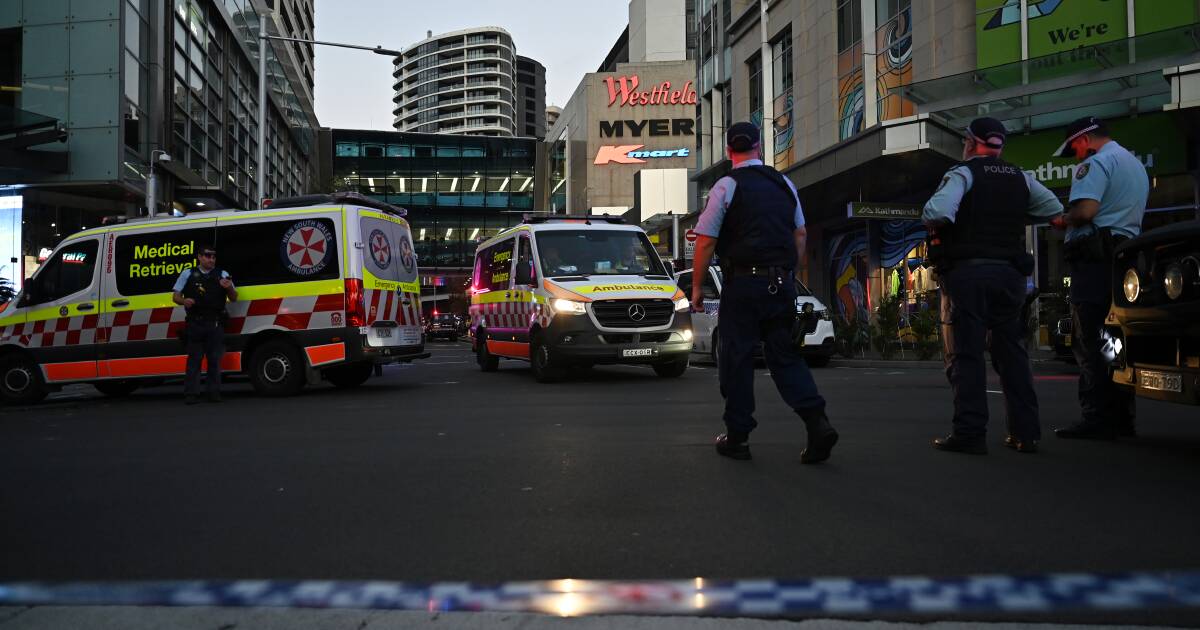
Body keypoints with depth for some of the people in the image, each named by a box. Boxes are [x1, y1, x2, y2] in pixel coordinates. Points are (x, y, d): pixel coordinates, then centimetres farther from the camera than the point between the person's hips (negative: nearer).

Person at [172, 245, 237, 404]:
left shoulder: (222, 275, 12)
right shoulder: (188, 274, 11)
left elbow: (234, 298, 11)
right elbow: (175, 296, 11)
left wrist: (229, 288, -11)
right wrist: (184, 301, -12)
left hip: (215, 324, 1)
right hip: (195, 323, -1)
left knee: (215, 359, 1)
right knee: (194, 358, -1)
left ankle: (214, 393, 5)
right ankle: (191, 394, -1)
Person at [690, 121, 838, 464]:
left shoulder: (727, 185, -5)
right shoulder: (784, 183, 11)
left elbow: (706, 241, -8)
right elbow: (800, 234, 14)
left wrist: (697, 286, -1)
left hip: (743, 283, -5)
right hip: (783, 283, 5)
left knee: (736, 358, 5)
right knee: (785, 355, 11)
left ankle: (737, 437, 11)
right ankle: (817, 422, -4)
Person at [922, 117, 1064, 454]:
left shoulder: (963, 173, -6)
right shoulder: (1021, 178, 13)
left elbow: (937, 212, -22)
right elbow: (1055, 208, 14)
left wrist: (931, 220, 0)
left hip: (967, 272, -5)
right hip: (1010, 274, 5)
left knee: (965, 354, -3)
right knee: (1012, 352, 11)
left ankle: (970, 433, -7)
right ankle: (1026, 433, 12)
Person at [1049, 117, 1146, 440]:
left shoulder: (1097, 162, -7)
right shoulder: (1136, 164, 25)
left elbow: (1085, 210, -21)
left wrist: (1062, 221, -2)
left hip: (1096, 258, -10)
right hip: (1126, 254, 10)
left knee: (1090, 342, -9)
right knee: (1115, 342, 11)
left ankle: (1097, 419, -11)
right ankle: (1122, 417, 12)